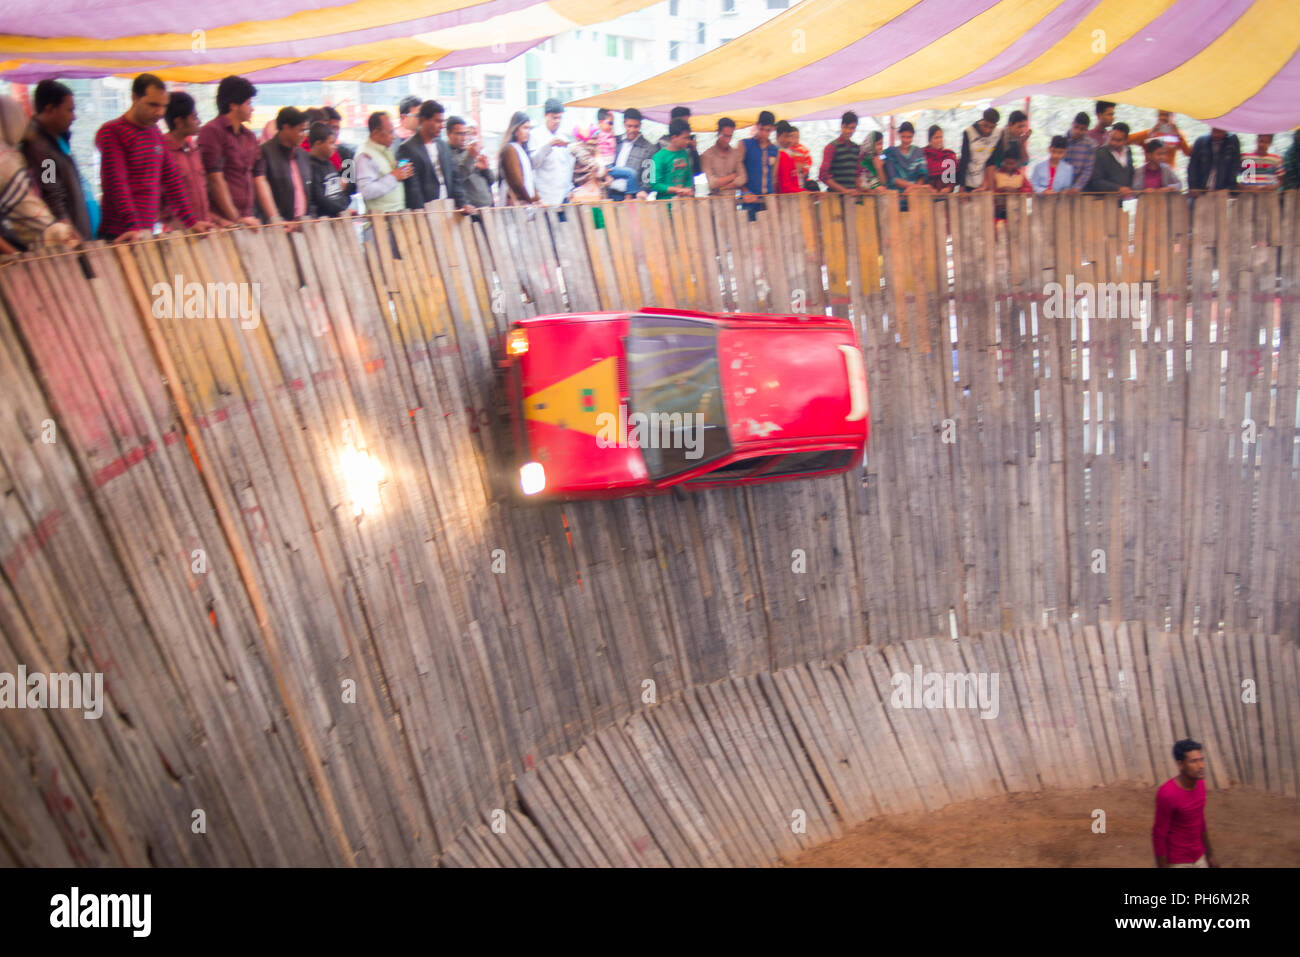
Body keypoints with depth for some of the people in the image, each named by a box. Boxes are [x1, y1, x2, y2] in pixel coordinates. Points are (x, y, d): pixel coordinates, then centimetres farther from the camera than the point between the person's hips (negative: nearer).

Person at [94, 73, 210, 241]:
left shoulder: (156, 132, 15)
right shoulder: (111, 132, -7)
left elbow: (171, 178, 17)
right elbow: (116, 183, -18)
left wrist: (191, 221, 9)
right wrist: (134, 227, -30)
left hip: (148, 233, 6)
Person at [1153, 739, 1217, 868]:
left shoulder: (1199, 783, -4)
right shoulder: (1166, 794, -28)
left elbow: (1200, 821, 11)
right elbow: (1158, 836, -20)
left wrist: (1210, 855, 17)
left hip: (1198, 859, 7)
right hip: (1175, 863, -7)